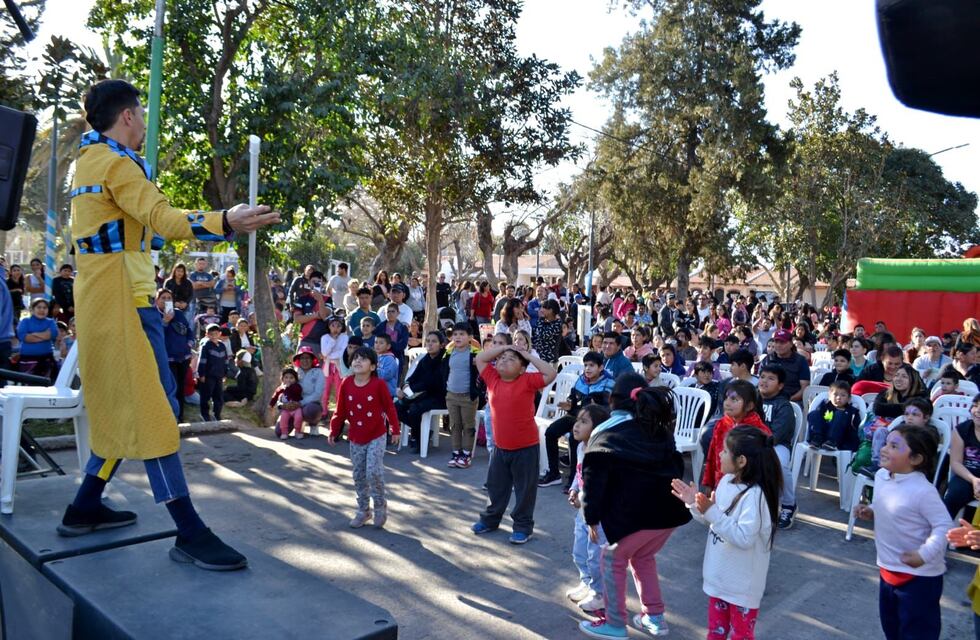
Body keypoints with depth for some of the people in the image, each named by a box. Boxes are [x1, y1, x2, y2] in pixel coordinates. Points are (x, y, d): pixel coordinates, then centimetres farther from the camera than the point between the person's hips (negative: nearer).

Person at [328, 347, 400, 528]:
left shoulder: (378, 384, -13)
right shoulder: (346, 384, -4)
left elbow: (389, 407, -5)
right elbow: (340, 410, 3)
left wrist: (395, 429, 0)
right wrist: (334, 431, 4)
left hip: (376, 437, -4)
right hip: (355, 438, 4)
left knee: (374, 472, -14)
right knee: (359, 475, 12)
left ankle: (380, 506, 10)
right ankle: (363, 510, 27)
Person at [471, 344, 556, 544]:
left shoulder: (527, 381, -11)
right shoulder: (493, 378, 2)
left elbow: (551, 374, -19)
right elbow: (480, 358, 9)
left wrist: (529, 356, -12)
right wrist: (504, 347, 3)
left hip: (526, 447, -5)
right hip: (500, 447, 5)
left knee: (525, 489, 8)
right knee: (495, 486, 19)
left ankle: (523, 526, 22)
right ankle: (490, 518, 37)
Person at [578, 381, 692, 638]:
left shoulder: (607, 434, 2)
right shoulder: (661, 430, 19)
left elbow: (595, 478, -2)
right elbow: (676, 467, 23)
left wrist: (592, 517, 4)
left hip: (635, 514, -6)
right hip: (669, 510, 6)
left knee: (613, 559, 16)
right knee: (643, 557, 29)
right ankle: (655, 617, 32)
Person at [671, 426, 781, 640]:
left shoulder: (755, 495, -27)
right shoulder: (726, 481, -1)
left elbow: (743, 538, -31)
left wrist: (713, 512, -34)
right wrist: (695, 504, -4)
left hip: (742, 583, -8)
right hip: (720, 575, 8)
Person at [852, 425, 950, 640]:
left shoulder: (923, 490, -27)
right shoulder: (881, 476, -2)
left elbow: (944, 525, -24)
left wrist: (924, 554, -28)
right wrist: (870, 511, -3)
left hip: (919, 575, -8)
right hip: (888, 568, 8)